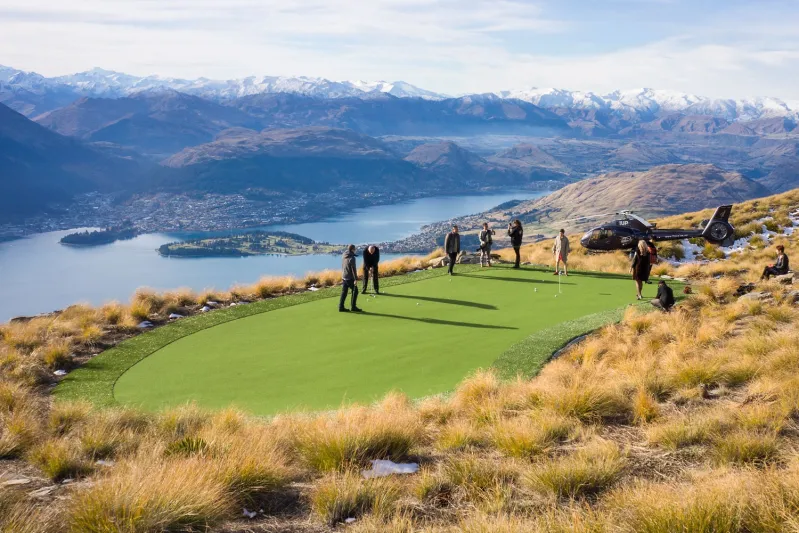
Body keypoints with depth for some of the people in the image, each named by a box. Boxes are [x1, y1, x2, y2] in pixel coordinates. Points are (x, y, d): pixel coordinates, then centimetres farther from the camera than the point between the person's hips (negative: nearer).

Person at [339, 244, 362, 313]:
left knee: (344, 292, 10)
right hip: (350, 278, -8)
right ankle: (353, 307, 5)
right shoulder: (351, 258, -18)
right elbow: (353, 269, -20)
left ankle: (341, 307, 9)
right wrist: (356, 279, -19)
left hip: (344, 277, 8)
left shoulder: (344, 257, 7)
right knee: (355, 291, 4)